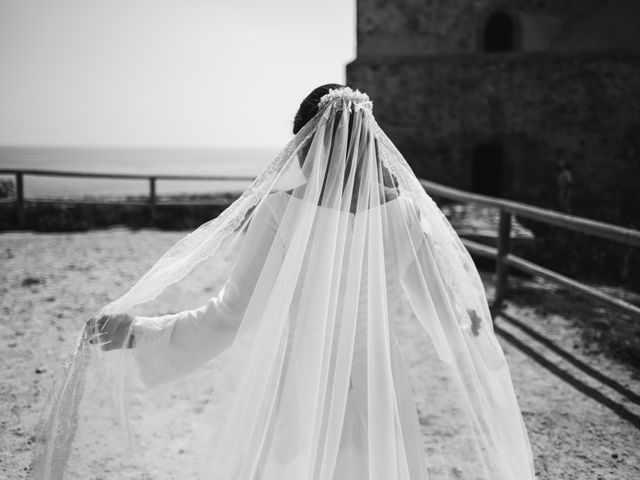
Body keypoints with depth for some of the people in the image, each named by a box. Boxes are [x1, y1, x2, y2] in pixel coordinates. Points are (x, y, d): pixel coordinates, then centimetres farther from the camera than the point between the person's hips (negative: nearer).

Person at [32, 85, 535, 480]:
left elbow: (230, 316, -18)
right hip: (378, 401, 3)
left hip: (299, 401, -2)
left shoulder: (280, 212, -18)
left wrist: (136, 330, -11)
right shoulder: (402, 214, -7)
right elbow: (443, 310, 4)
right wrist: (474, 323, 26)